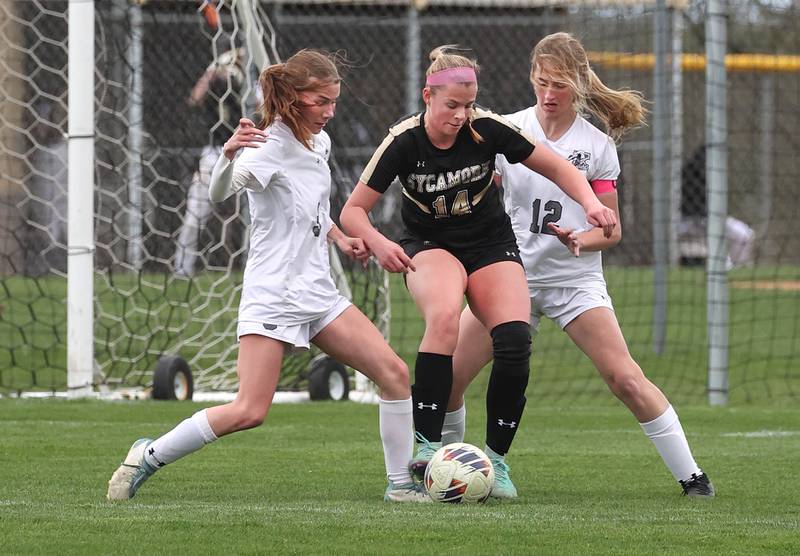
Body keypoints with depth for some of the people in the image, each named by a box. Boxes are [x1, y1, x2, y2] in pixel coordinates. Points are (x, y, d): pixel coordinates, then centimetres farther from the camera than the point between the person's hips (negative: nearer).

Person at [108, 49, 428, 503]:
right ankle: (148, 457, -2)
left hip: (317, 292, 8)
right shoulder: (271, 147, -15)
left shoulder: (319, 142, 10)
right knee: (250, 412, -16)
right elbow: (219, 193, -34)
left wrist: (338, 238, 14)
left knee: (394, 372, -2)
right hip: (273, 294, -8)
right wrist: (229, 154, -53)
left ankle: (401, 483, 8)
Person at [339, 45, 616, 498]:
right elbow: (354, 211, -14)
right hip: (430, 247, -2)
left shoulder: (487, 128, -16)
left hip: (492, 245, 2)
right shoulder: (404, 142, -18)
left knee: (515, 340, -22)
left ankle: (496, 457, -4)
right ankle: (428, 445, -33)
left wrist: (591, 202, -23)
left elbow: (556, 167, -5)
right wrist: (378, 243, -35)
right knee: (444, 315, -35)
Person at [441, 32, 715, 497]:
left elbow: (612, 231, 1)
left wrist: (580, 239, -20)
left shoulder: (597, 146, -2)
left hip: (575, 279, -2)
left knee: (625, 378, -15)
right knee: (448, 374, -6)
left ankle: (690, 474, -7)